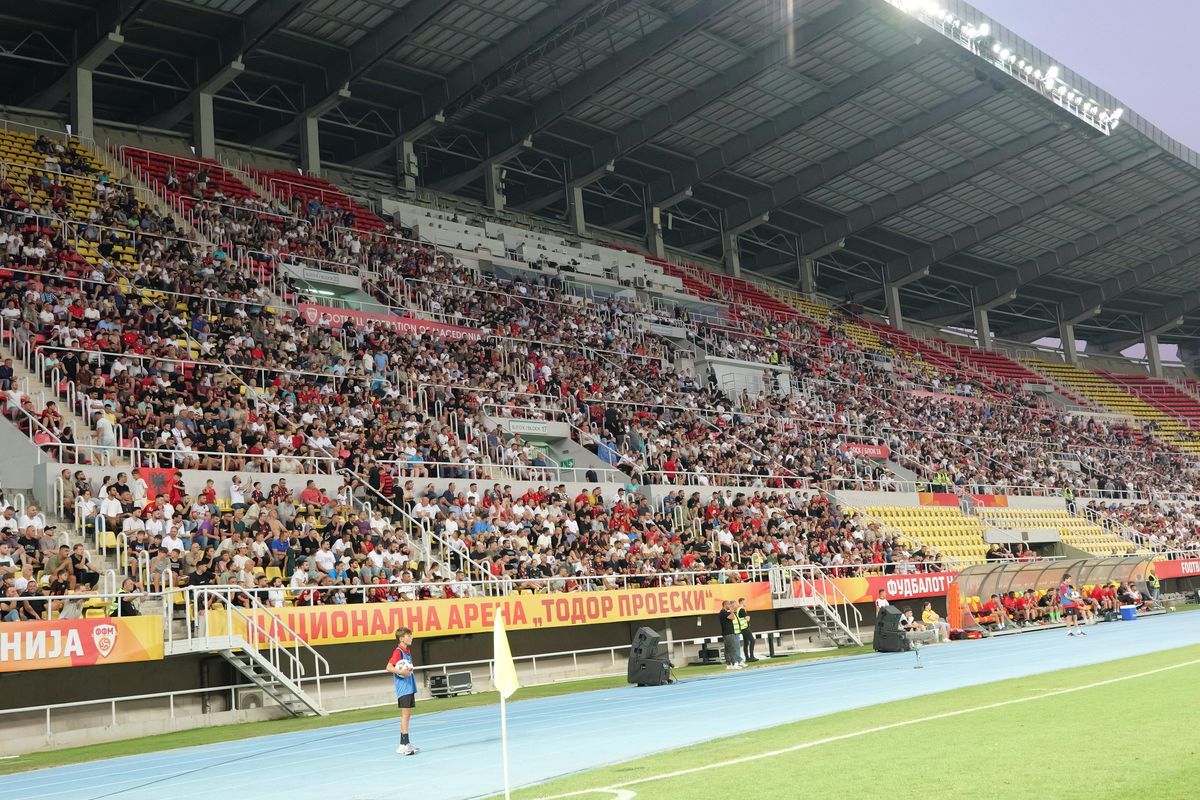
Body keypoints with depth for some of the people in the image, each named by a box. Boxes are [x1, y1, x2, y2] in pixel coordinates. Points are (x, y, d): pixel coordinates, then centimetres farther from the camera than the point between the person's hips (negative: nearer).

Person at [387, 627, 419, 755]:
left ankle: (404, 744, 17)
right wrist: (401, 672, -31)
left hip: (410, 688, 9)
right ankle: (405, 745, -8)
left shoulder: (407, 651, 15)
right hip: (403, 689, -9)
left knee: (407, 715, 11)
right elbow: (389, 667, -21)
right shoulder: (398, 651, -12)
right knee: (405, 714, -9)